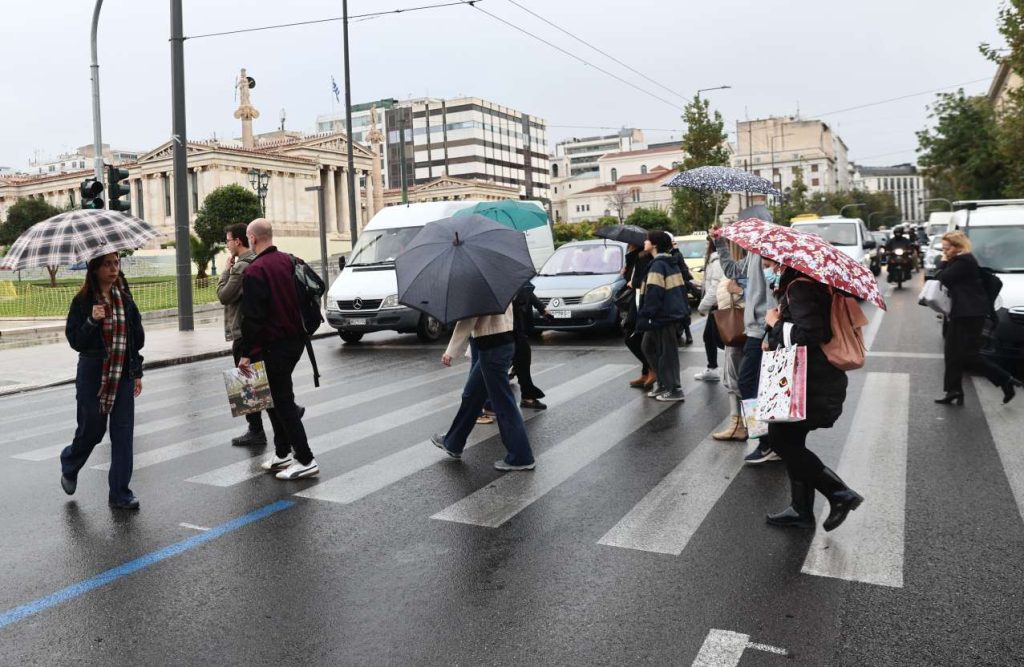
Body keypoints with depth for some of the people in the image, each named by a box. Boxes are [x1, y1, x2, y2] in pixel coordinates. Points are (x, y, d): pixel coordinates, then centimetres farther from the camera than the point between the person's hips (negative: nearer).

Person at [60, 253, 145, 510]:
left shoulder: (125, 299, 5)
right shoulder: (83, 302, -6)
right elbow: (76, 341, -9)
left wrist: (137, 373, 9)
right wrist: (92, 321, -25)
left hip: (123, 375, 3)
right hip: (93, 375, -3)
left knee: (123, 433, 1)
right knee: (92, 429, 8)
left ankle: (120, 494, 8)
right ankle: (69, 467, 41)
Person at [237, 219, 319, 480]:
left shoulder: (255, 271, -16)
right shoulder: (289, 261, 8)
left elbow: (252, 317, -19)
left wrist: (247, 353, -14)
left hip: (272, 345, -8)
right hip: (295, 339, 8)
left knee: (282, 401, -2)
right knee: (276, 396, 19)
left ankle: (305, 460, -2)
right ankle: (283, 453, 25)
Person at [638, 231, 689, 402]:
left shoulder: (658, 265, -14)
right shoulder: (672, 264, 15)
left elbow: (653, 294, -20)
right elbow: (681, 289, 18)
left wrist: (645, 317, -18)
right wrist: (684, 309, 21)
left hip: (664, 316, -10)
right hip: (674, 313, 10)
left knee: (667, 352, -2)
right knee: (649, 346, 17)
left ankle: (675, 390, 3)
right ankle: (664, 383, 22)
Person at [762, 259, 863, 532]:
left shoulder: (800, 287, -18)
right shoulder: (808, 282, 14)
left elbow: (807, 335, -28)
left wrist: (775, 324, -12)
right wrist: (775, 336, 8)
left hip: (813, 384, -10)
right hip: (811, 379, 10)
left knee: (782, 438, -4)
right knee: (790, 441, 14)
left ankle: (840, 493, 3)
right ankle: (801, 510, 22)